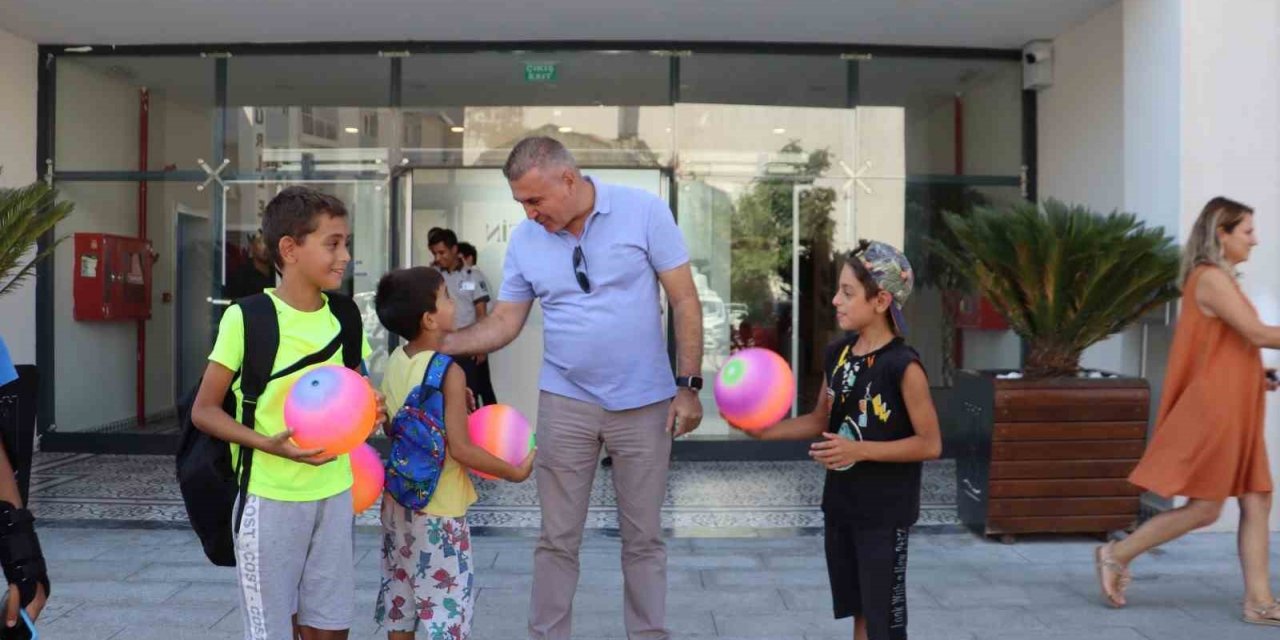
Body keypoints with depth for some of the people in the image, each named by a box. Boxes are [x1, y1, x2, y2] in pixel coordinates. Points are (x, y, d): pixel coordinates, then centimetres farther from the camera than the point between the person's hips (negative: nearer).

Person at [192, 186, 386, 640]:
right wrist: (268, 443, -23)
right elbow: (204, 410, -8)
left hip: (334, 494, 5)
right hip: (270, 498, -5)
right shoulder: (247, 317, -12)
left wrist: (370, 411, -7)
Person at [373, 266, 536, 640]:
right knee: (445, 601, 3)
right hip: (438, 509, -7)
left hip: (398, 501, 7)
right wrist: (515, 471, -9)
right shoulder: (449, 372, -20)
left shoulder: (394, 362, 1)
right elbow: (460, 449, -21)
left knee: (400, 596, 17)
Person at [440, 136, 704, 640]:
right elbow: (503, 322, 3)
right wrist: (440, 344, -12)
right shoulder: (525, 240, -1)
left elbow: (685, 303, -7)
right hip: (566, 402, 2)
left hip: (645, 402, -2)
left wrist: (688, 385, -11)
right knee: (557, 538, 8)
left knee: (643, 537, 10)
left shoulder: (644, 211, -9)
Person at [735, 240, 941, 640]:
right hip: (841, 504, 7)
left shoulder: (903, 366, -18)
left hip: (885, 512, -7)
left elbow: (930, 444, -17)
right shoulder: (837, 354, 3)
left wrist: (860, 450, -23)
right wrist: (765, 431, 0)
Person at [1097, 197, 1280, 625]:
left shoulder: (1220, 279, 17)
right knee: (1205, 509, -5)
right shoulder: (1212, 278, -14)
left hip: (1233, 409, 10)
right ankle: (1117, 555, 6)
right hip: (1215, 408, -10)